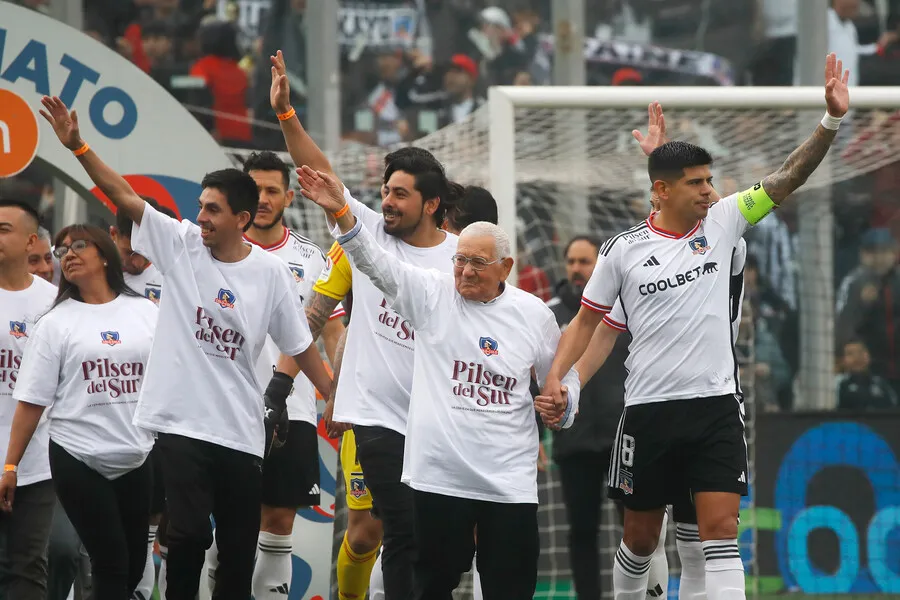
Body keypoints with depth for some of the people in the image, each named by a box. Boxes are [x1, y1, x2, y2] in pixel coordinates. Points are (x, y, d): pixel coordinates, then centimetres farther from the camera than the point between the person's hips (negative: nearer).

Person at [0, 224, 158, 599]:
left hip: (138, 459, 3)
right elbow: (32, 400, -1)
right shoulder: (56, 323, 1)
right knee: (111, 564, -7)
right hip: (78, 460, -3)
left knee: (134, 566, 7)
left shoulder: (147, 313, 7)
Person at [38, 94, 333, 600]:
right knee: (189, 533, -12)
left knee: (239, 544, 8)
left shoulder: (270, 272, -2)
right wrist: (77, 145, -17)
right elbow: (124, 195, -8)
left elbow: (301, 347, 6)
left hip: (242, 431, 1)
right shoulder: (181, 245, -2)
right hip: (182, 423, -1)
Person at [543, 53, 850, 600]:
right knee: (642, 535, 11)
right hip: (650, 410, 0)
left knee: (720, 530, -10)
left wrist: (833, 118, -14)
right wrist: (556, 375, -3)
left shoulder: (723, 222, 2)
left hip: (716, 406, 0)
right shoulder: (623, 251, -1)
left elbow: (789, 177, -3)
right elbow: (587, 320, 9)